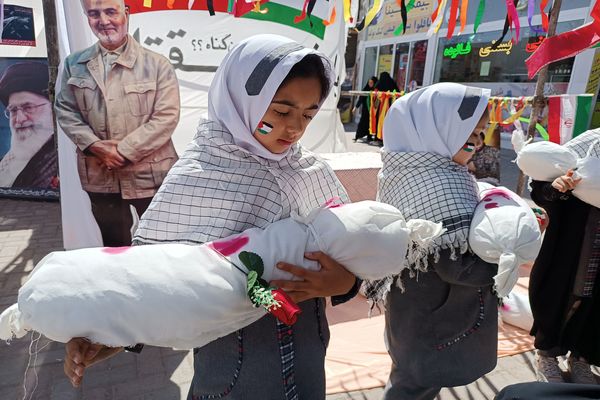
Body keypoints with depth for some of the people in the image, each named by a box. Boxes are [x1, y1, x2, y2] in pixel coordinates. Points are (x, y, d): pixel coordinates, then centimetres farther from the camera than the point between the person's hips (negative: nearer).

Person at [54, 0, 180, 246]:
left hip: (149, 176, -3)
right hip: (100, 177, 4)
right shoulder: (74, 65, 8)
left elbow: (166, 116, -12)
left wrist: (124, 150, -16)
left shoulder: (157, 64, -4)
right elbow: (65, 111, 8)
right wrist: (94, 146, -11)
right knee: (114, 248, 19)